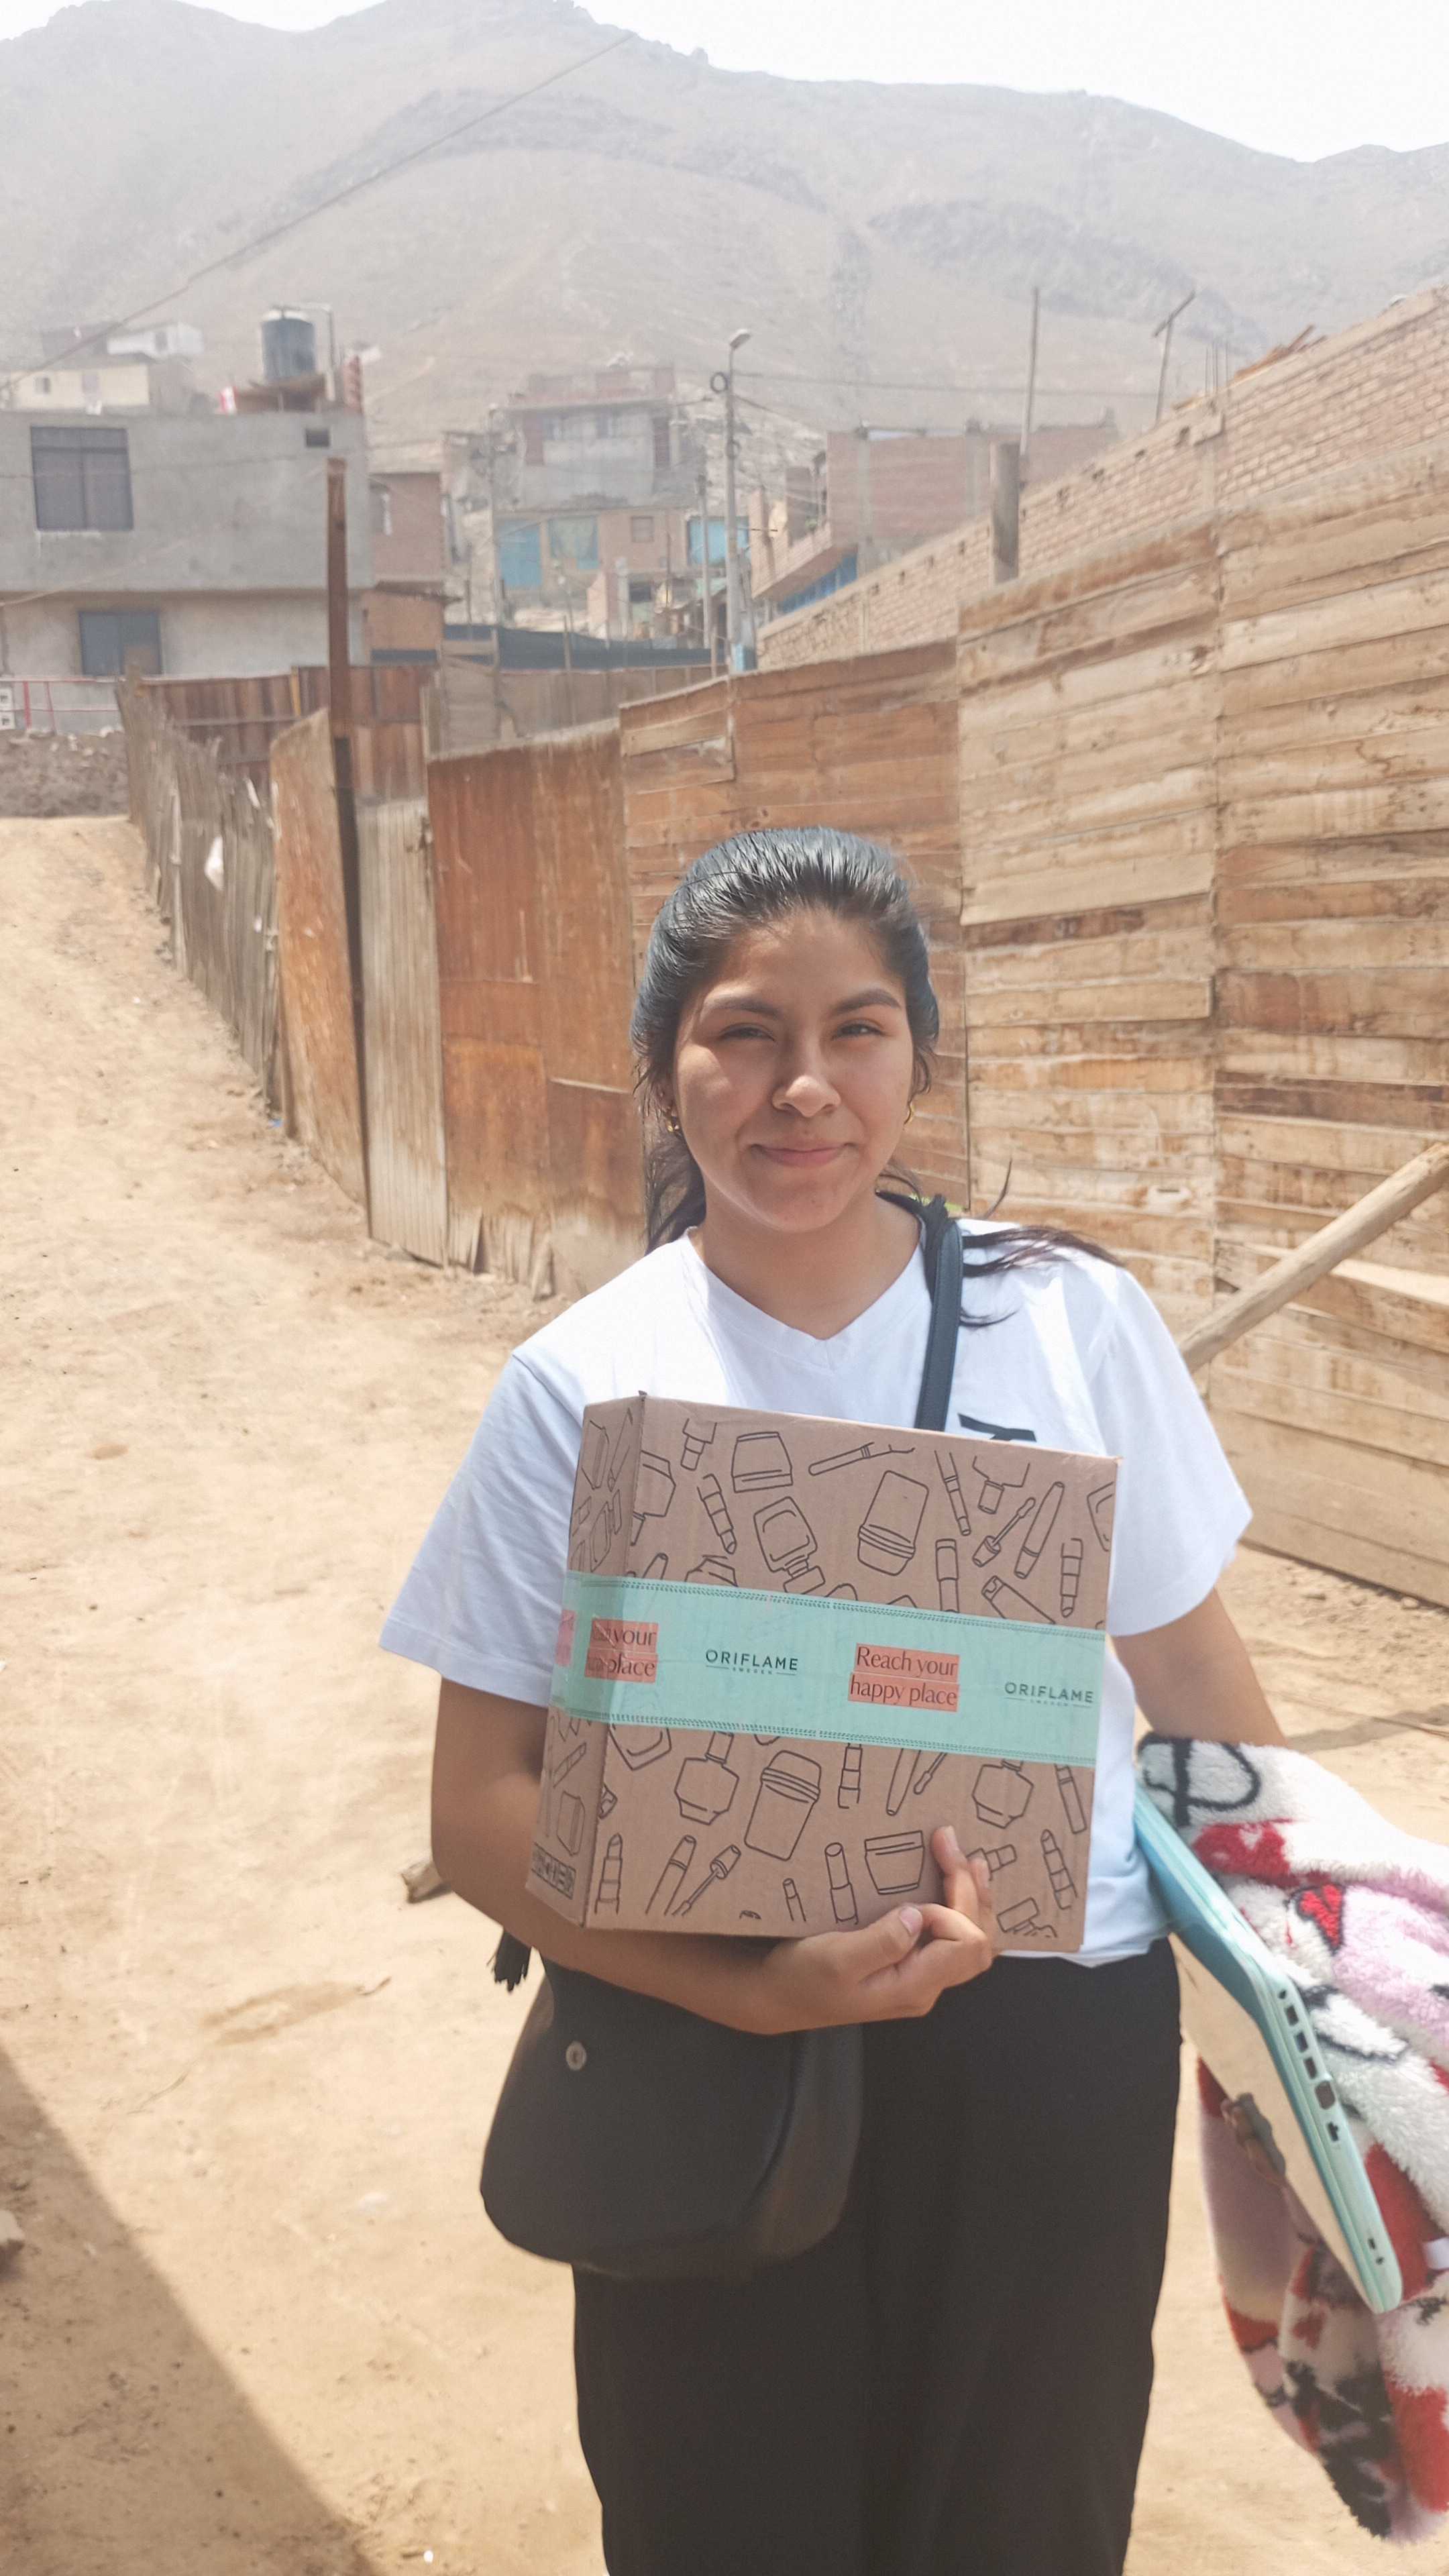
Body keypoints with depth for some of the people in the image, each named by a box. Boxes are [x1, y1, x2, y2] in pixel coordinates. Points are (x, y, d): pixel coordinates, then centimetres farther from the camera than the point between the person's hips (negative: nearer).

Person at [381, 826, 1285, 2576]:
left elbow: (1192, 1667, 5)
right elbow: (478, 1809, -9)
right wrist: (755, 1986, -22)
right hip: (712, 2056, 0)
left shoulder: (1074, 1323, -7)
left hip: (1056, 2053, 1)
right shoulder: (579, 1390, -9)